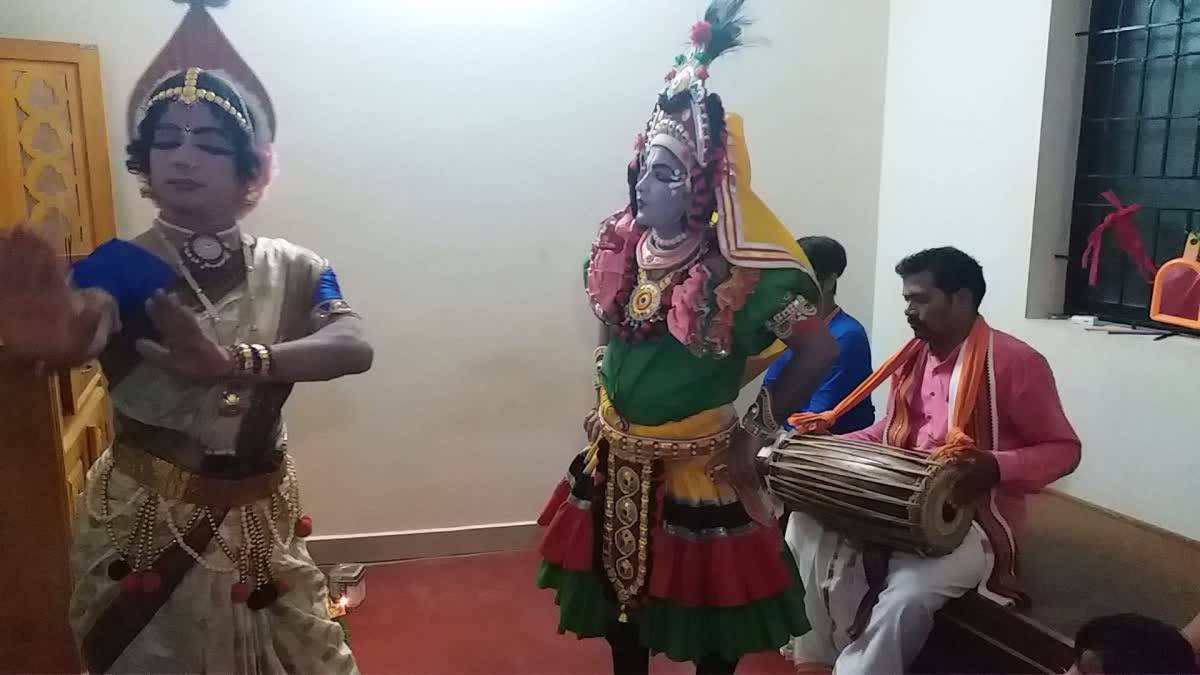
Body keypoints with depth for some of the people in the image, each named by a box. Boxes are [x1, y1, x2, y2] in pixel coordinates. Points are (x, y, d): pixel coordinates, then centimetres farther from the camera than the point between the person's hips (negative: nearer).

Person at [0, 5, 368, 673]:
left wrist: (235, 362, -38)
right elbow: (83, 329, -33)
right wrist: (56, 332, -58)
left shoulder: (294, 269, -3)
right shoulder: (123, 264, -11)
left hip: (262, 522, 3)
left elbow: (355, 347, -22)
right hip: (147, 526, -3)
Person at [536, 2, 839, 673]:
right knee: (617, 595, 21)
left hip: (698, 469, -5)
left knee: (708, 604, 12)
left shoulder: (740, 272, -22)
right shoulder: (619, 249, -3)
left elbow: (819, 350, -19)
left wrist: (754, 432, -14)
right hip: (616, 462, 6)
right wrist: (605, 402, 10)